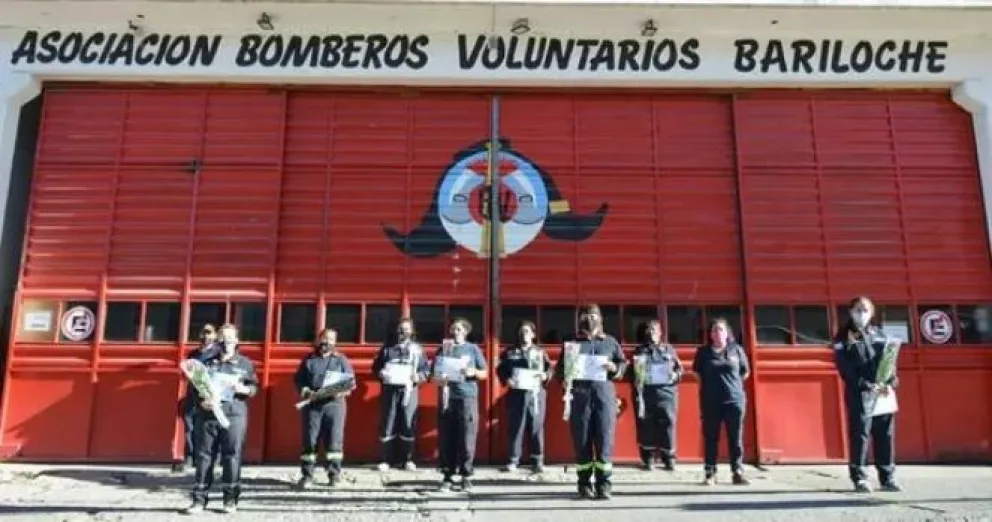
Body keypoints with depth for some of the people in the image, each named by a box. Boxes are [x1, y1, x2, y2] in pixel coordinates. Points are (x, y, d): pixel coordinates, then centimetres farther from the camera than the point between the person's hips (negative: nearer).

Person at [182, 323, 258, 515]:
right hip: (207, 413, 1)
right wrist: (200, 400, -9)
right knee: (203, 455, 3)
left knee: (232, 455, -2)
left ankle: (230, 499, 6)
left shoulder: (245, 363, 10)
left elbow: (255, 387, 8)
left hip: (234, 414, -1)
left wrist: (244, 389, -13)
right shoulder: (206, 361, 12)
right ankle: (199, 499, 9)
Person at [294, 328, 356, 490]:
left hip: (334, 403, -1)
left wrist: (341, 392, -13)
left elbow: (351, 381, 6)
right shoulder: (309, 359, 12)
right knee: (310, 439, 0)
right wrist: (306, 392, -10)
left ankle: (334, 475, 4)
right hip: (312, 404, 1)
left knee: (334, 439, -4)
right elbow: (298, 379, 8)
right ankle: (307, 475, 8)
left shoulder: (341, 359, 11)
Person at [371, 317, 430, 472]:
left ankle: (408, 459, 11)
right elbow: (375, 367, 14)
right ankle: (385, 460, 5)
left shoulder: (417, 348, 10)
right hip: (389, 389, 0)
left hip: (409, 390, 0)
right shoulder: (387, 347, 11)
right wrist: (381, 374, -7)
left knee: (408, 424, 2)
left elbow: (426, 369, 7)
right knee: (387, 424, -1)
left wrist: (418, 376, -13)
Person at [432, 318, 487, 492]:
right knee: (445, 439, 1)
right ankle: (447, 476, 9)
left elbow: (484, 373, 9)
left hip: (467, 397, -1)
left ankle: (466, 476, 5)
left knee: (467, 439, -3)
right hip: (447, 397, 2)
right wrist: (438, 380, -9)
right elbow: (434, 373, 13)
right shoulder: (443, 348, 12)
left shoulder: (473, 349, 9)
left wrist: (473, 372, -11)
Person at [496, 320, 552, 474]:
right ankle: (513, 460, 7)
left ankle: (537, 460, 8)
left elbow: (550, 368, 11)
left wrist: (545, 375, -9)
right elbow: (500, 369, 9)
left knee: (536, 428, 1)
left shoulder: (540, 352, 13)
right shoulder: (509, 352, 10)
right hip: (516, 393, 0)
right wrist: (506, 380, -9)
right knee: (515, 427, 1)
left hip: (536, 393, 0)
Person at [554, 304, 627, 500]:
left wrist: (614, 368, -7)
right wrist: (564, 377, -9)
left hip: (604, 392, 0)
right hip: (579, 394, 0)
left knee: (605, 439, -5)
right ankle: (584, 484, 6)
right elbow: (559, 368, 12)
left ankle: (604, 484, -1)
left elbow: (624, 364, 15)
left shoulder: (611, 342, 16)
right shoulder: (571, 342, 14)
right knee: (581, 441, 0)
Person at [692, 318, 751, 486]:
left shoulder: (736, 350, 4)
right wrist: (709, 385, 8)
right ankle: (710, 473, 7)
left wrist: (732, 384, 11)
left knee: (736, 438, 2)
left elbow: (745, 372, 13)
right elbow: (697, 373, 13)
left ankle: (738, 473, 8)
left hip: (735, 399, 0)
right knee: (710, 438, 2)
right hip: (710, 401, 0)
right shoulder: (703, 351, 3)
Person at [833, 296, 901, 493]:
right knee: (859, 435, -3)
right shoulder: (844, 336, 0)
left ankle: (888, 477, 16)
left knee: (885, 435, 7)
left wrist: (891, 383, -7)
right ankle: (859, 478, 5)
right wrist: (867, 386, -17)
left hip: (883, 392, 5)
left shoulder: (878, 334, 15)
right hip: (859, 393, -4)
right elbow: (845, 368, -8)